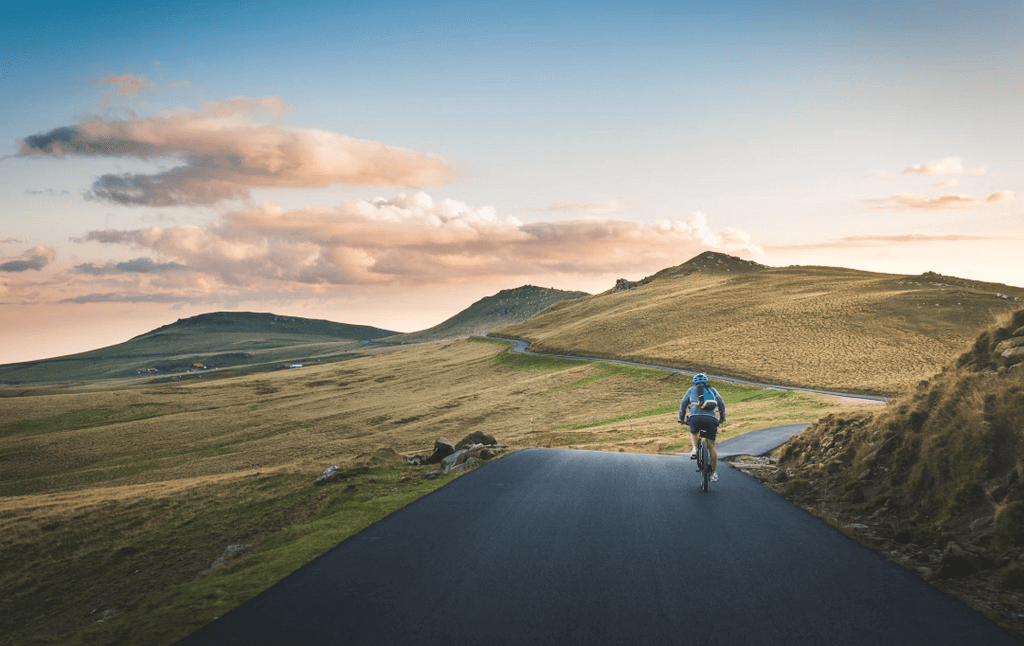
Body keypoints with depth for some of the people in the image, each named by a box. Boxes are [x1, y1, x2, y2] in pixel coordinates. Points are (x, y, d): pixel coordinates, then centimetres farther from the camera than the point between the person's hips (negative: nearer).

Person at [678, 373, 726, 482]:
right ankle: (714, 472, 7)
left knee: (693, 433, 31)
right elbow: (722, 404, 28)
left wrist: (681, 419, 32)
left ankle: (694, 449, 4)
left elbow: (683, 404, 22)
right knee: (711, 445, 9)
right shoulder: (712, 390, 28)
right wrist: (722, 418, 40)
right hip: (711, 418, 1)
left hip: (695, 417, -1)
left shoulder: (692, 389, 24)